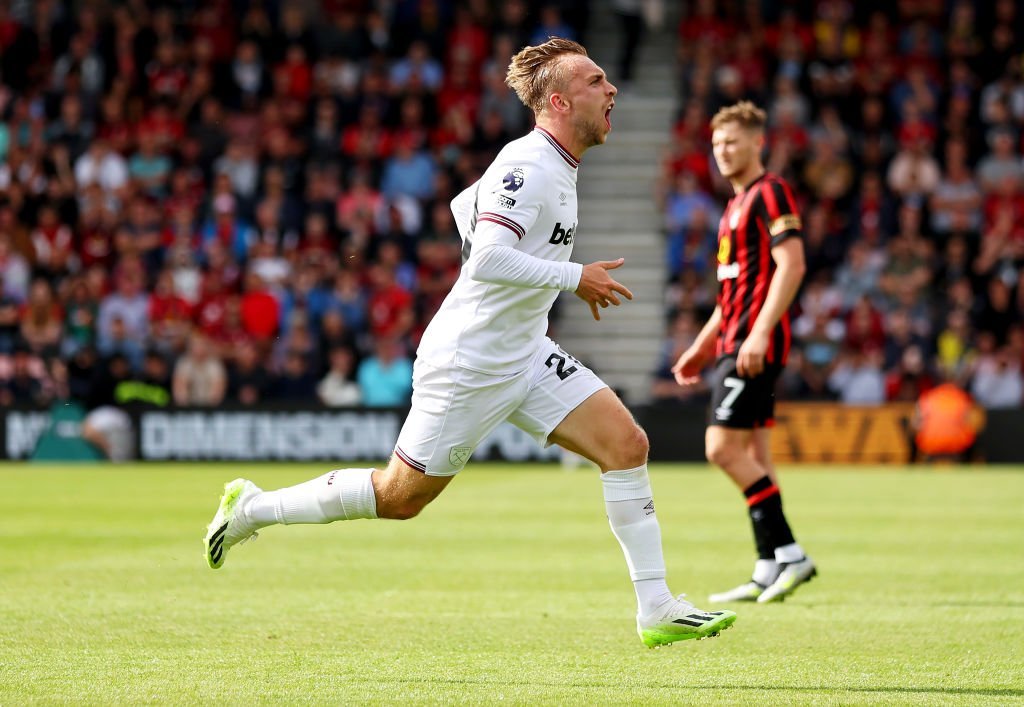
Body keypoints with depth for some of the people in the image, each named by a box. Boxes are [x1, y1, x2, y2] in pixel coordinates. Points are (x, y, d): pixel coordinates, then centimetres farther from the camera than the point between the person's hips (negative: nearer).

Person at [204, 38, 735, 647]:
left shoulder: (556, 165, 9)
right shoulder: (529, 165, -21)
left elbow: (466, 206, 24)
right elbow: (486, 259, -31)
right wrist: (573, 278, -24)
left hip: (526, 356, 9)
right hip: (469, 362, -9)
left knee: (627, 443, -5)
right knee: (400, 497, 3)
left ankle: (656, 611, -3)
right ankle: (254, 507, 22)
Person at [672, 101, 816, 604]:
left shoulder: (770, 192, -9)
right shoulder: (738, 203, 21)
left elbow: (792, 265, -19)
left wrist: (760, 332, -26)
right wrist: (701, 346, 25)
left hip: (754, 343, -10)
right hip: (733, 344, 10)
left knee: (723, 448, -14)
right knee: (753, 456, 6)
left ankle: (789, 553, -11)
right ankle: (769, 573, 6)